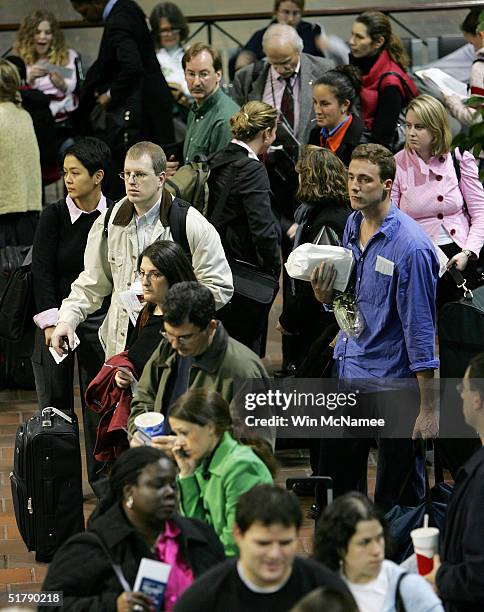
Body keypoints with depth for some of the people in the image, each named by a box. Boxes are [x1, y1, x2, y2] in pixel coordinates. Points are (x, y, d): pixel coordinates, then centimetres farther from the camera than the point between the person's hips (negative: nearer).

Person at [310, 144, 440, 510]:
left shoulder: (411, 246, -20)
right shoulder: (353, 224, 5)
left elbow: (421, 329, -19)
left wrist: (428, 408, -18)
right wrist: (323, 292, -7)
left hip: (392, 380, -8)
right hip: (349, 371, 8)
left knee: (397, 493, 4)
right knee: (335, 479, 18)